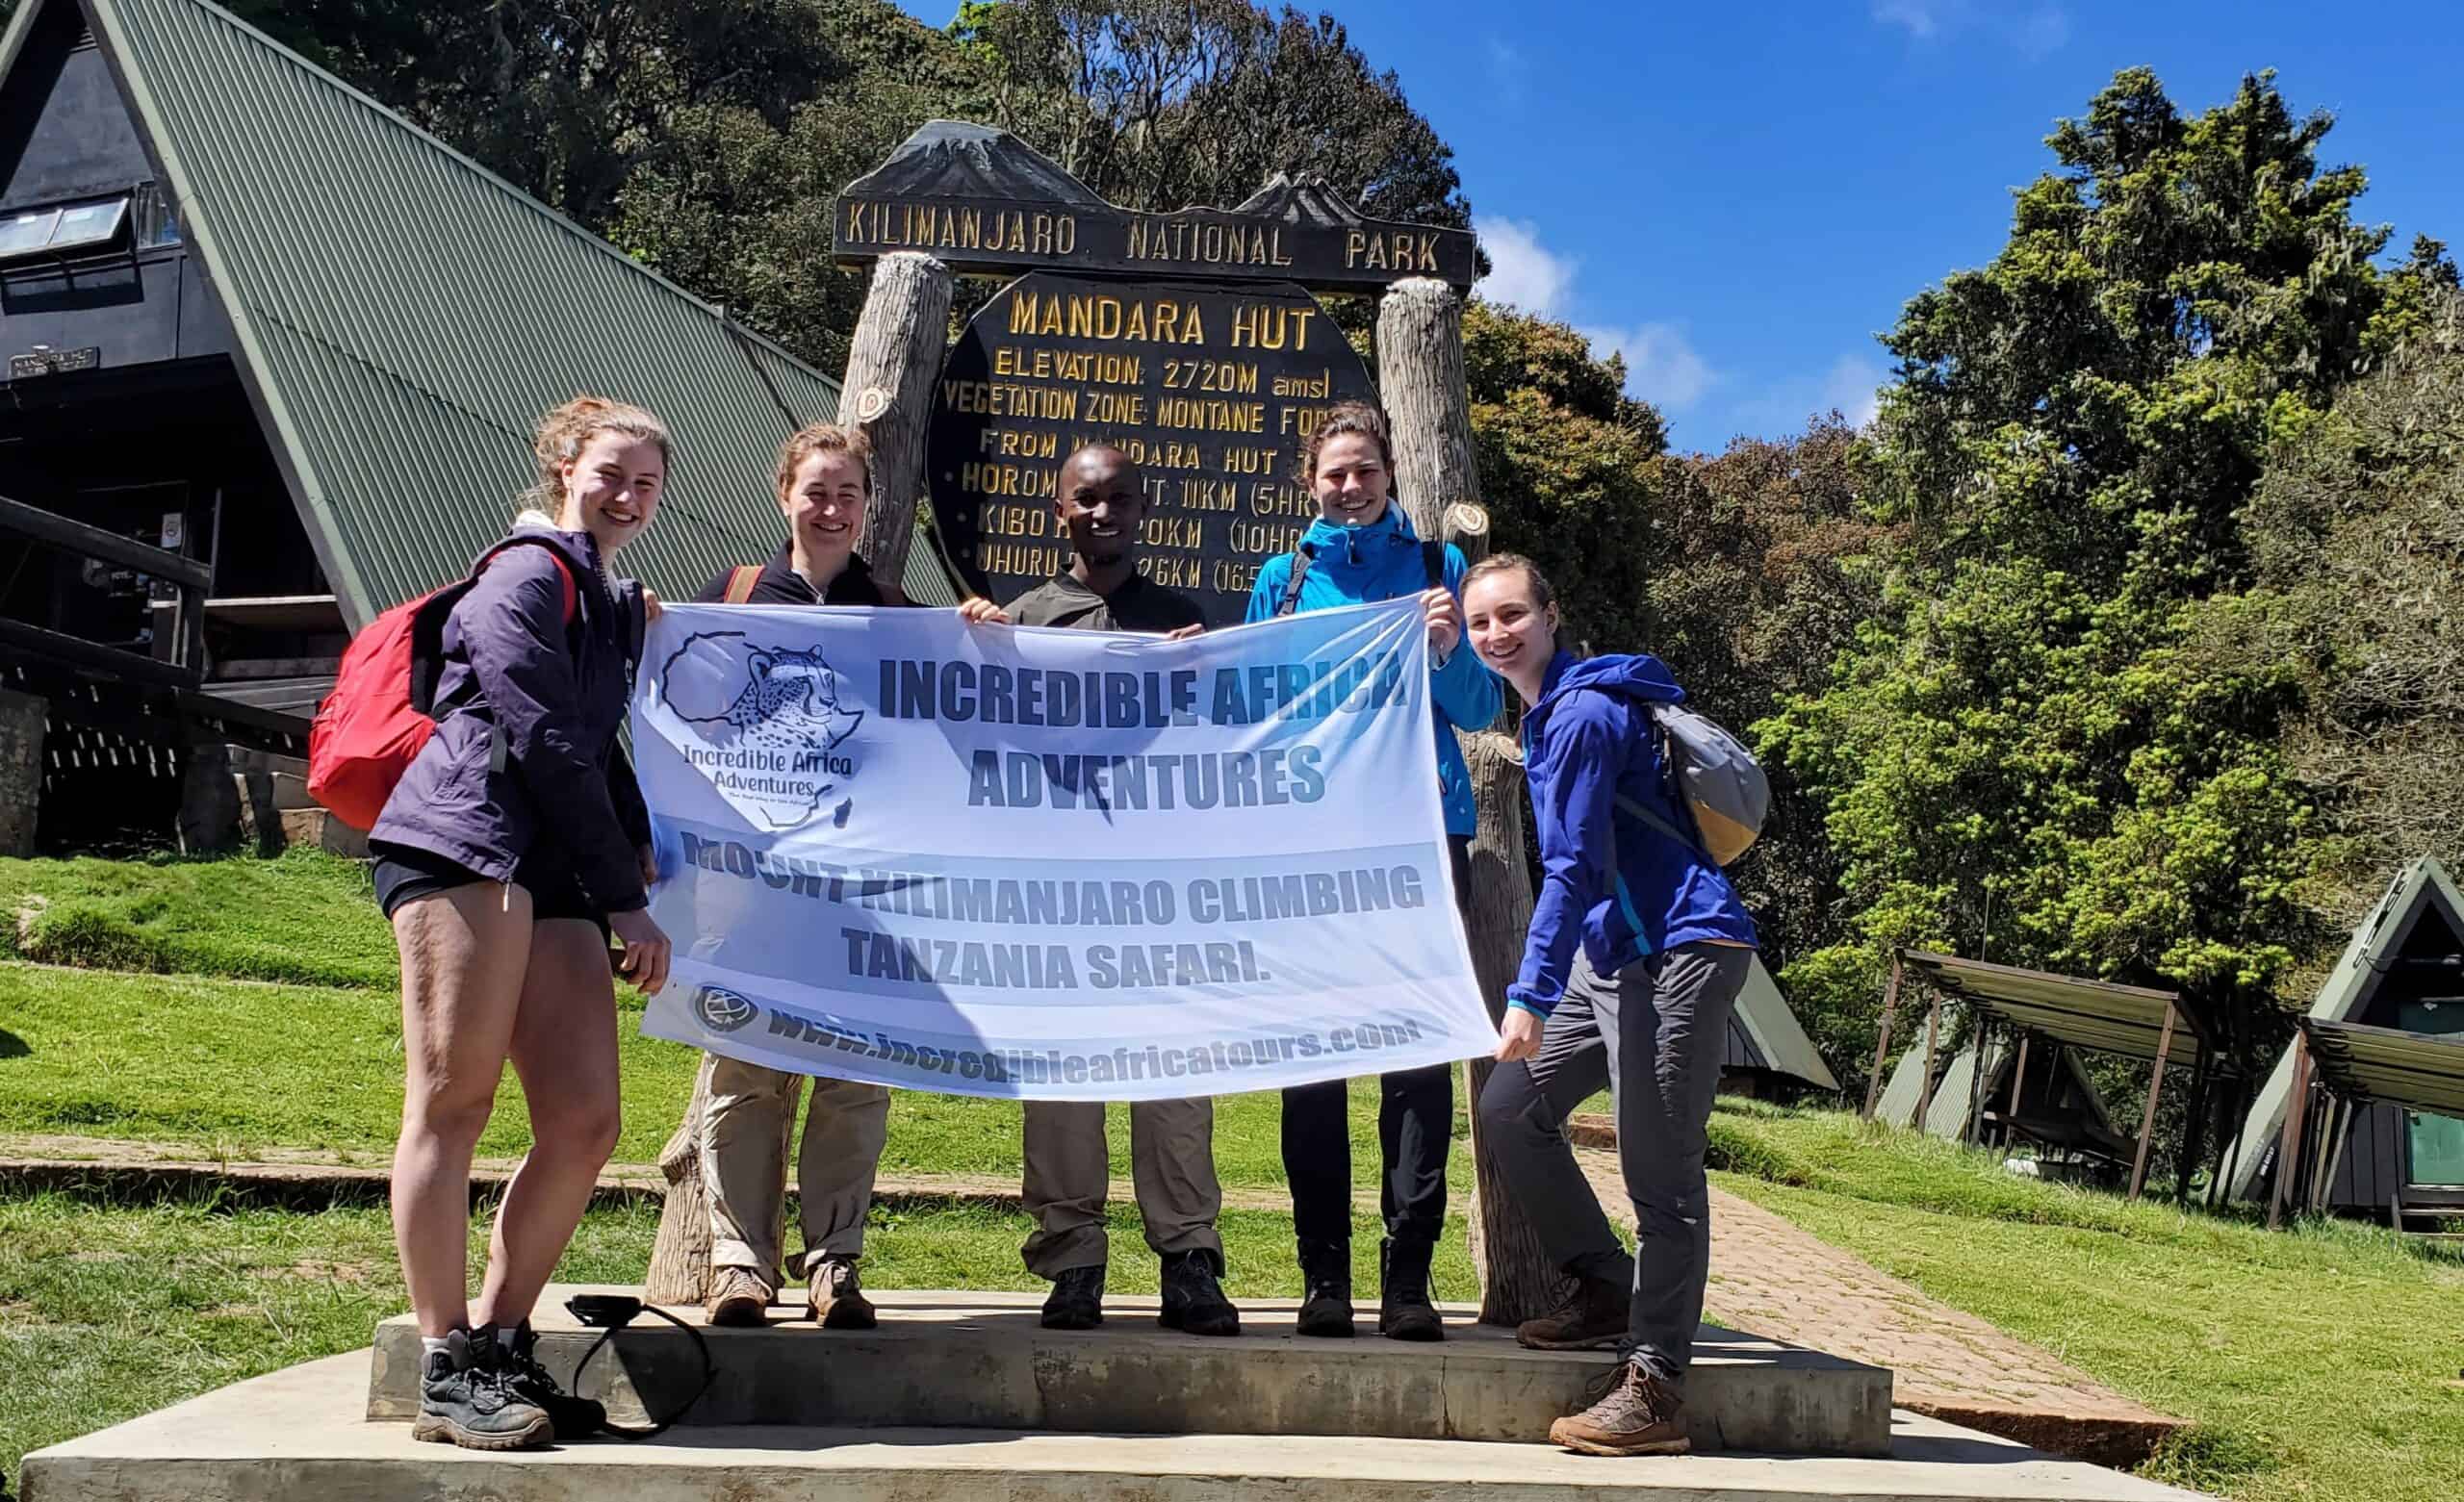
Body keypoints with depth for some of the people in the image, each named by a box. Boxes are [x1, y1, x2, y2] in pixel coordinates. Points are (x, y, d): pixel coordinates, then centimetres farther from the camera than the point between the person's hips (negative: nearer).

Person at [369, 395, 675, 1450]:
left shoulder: (615, 609, 29)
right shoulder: (528, 577, 1)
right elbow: (543, 743, -7)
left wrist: (637, 859, 15)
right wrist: (626, 897, -5)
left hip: (555, 873, 9)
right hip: (467, 840, -8)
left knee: (585, 1123, -1)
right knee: (453, 1098, -9)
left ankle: (501, 1348, 8)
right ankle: (446, 1373, -7)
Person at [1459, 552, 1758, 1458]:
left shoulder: (1584, 714, -14)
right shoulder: (1547, 714, 15)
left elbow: (1574, 868, -21)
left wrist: (1531, 996, -24)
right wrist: (1544, 989, 22)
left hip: (1680, 952, -10)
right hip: (1615, 954, 10)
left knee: (1658, 1174, -8)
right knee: (1509, 1109, 11)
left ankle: (1654, 1389, -3)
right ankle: (1605, 1291, 22)